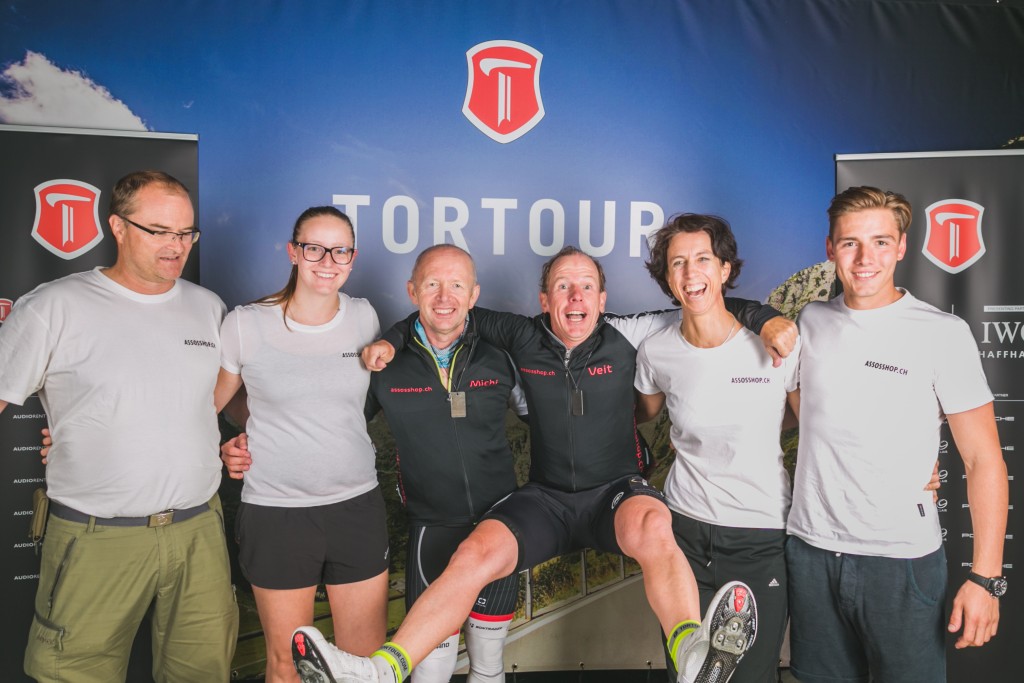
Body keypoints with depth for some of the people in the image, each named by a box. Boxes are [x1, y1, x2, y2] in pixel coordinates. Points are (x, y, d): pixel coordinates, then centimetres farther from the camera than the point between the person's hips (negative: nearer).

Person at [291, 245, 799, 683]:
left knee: (651, 526, -38)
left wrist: (768, 319, -12)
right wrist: (390, 340, 2)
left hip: (615, 490, -1)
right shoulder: (524, 340, 2)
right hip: (546, 497, 1)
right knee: (475, 555, -24)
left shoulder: (625, 338, 0)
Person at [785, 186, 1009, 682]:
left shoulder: (942, 333, -7)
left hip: (901, 560, -3)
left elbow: (983, 459, -7)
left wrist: (985, 577, -11)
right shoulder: (810, 321, 3)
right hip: (810, 550, 3)